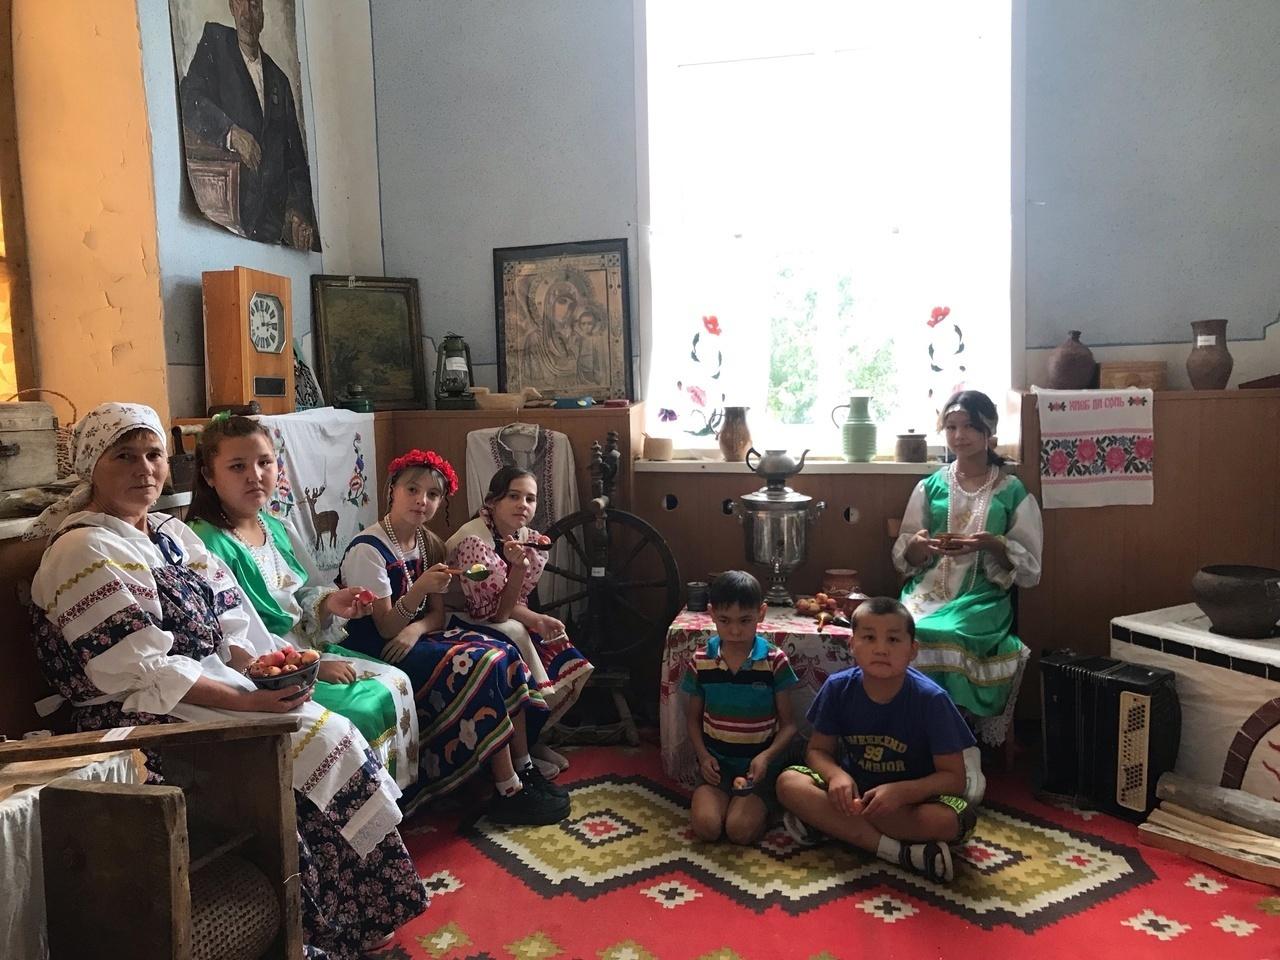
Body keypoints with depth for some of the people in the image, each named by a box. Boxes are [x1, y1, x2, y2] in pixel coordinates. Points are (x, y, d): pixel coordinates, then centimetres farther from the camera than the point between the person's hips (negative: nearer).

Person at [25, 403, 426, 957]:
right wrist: (250, 701, -24)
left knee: (331, 736, -11)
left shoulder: (172, 534, 13)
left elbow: (228, 624, 11)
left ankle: (362, 911, -1)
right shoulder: (85, 551, -13)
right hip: (142, 719, -8)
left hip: (212, 689, 8)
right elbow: (141, 671, -20)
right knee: (322, 740, -18)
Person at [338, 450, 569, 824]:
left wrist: (417, 629, -17)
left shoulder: (429, 543, 6)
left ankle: (523, 769, -4)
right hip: (378, 654, -8)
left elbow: (437, 614, 7)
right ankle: (507, 793, -18)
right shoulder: (368, 550, -17)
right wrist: (418, 590, -36)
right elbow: (385, 630, -18)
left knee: (506, 654, -11)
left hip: (418, 638, 8)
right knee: (481, 665, -25)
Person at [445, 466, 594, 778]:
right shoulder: (473, 541, -26)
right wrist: (519, 567, -36)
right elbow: (495, 613, -24)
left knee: (570, 667, -7)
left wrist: (539, 620, -20)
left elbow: (514, 604, 1)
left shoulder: (528, 540, -3)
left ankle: (529, 738, 14)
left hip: (506, 625, 7)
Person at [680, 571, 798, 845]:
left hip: (758, 763, -1)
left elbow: (788, 724, -3)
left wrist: (766, 757, -20)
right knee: (706, 827, -22)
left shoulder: (775, 661, -8)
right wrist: (703, 755, -7)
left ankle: (759, 804, 10)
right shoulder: (701, 661, -2)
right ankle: (704, 797, 11)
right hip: (716, 761, 1)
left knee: (740, 830, -23)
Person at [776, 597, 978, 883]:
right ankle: (898, 851, -25)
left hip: (910, 799, -2)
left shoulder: (931, 699, -20)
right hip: (852, 789, 2)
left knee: (953, 819, -34)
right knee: (789, 782, -24)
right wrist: (836, 775, -26)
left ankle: (825, 822, -23)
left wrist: (902, 791, -34)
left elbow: (954, 777, -16)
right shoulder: (838, 688, -13)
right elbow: (817, 750, -2)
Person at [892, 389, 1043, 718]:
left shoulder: (1012, 492, 6)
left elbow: (1029, 568, 4)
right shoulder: (930, 487, 11)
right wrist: (918, 545, -12)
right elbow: (903, 558, 11)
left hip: (981, 597, -2)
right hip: (928, 591, 2)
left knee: (951, 634, -34)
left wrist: (993, 545, -15)